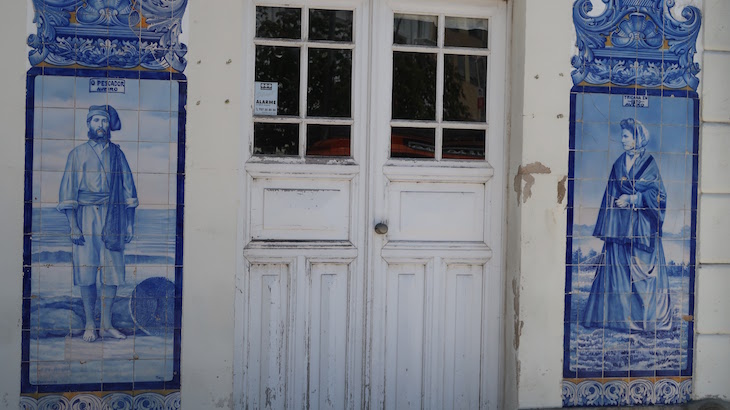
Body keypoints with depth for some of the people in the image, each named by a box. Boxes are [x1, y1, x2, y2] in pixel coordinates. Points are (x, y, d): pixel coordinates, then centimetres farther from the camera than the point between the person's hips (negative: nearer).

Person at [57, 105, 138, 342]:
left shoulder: (117, 154, 11)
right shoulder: (77, 154, 5)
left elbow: (128, 188, 11)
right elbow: (68, 191, 1)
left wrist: (130, 224, 4)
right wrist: (73, 226, -8)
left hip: (113, 221, 2)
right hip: (86, 219, -2)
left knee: (113, 274, 1)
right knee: (86, 274, -1)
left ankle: (106, 325, 12)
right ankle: (89, 325, 10)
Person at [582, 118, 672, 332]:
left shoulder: (650, 163, 0)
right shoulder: (619, 163, 11)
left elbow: (656, 194, -4)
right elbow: (611, 194, 11)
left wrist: (632, 198, -15)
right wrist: (607, 227, 6)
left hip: (642, 224, -3)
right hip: (620, 224, 4)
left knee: (644, 269, -3)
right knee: (617, 268, 0)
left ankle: (646, 316, 5)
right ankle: (618, 315, 5)